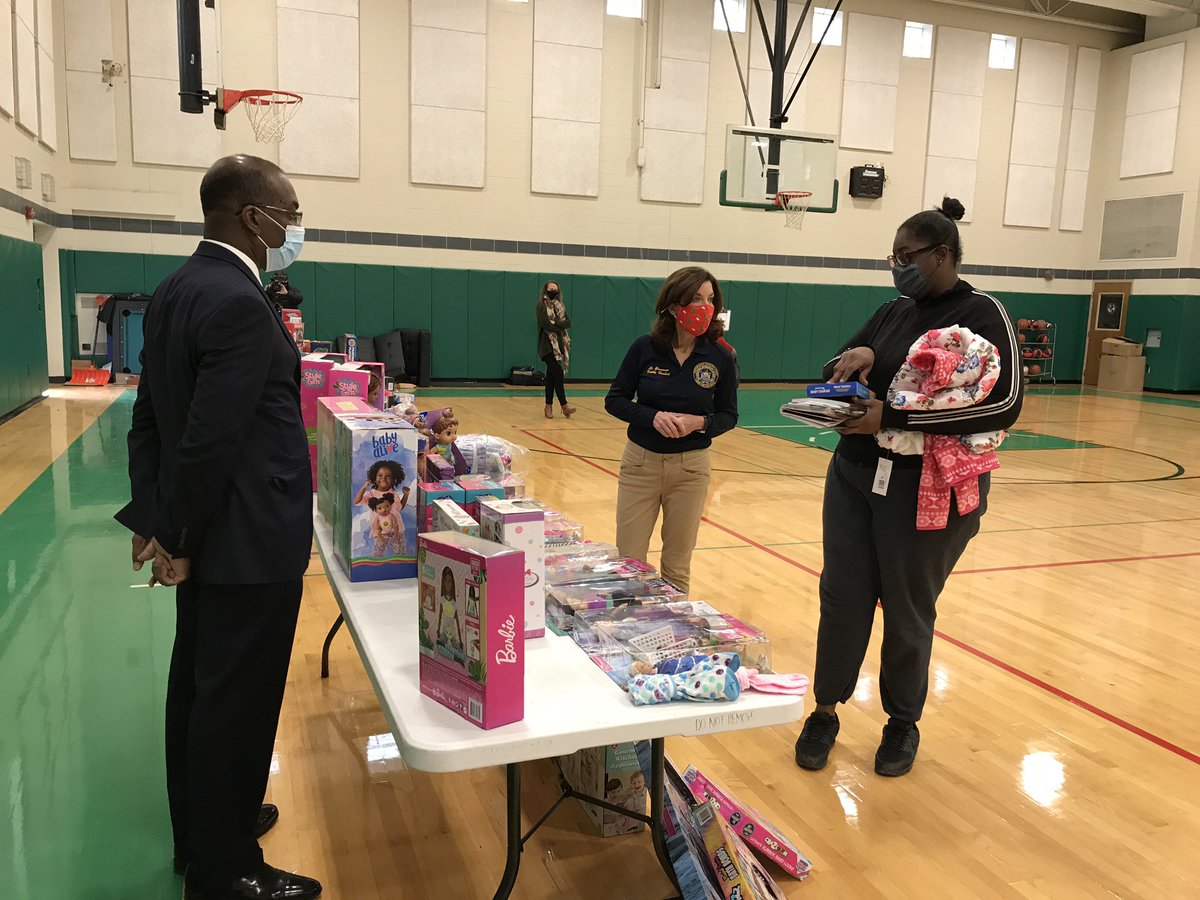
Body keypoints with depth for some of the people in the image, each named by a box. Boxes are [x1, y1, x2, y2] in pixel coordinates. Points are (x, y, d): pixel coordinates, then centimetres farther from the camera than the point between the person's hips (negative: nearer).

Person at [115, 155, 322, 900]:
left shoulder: (178, 288, 9)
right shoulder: (241, 303, -22)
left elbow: (150, 415, 10)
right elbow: (212, 438, -25)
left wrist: (153, 517, 9)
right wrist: (178, 538, -13)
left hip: (208, 537, 10)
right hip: (249, 543, -10)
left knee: (199, 688, 21)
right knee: (237, 703, 4)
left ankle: (202, 828, 39)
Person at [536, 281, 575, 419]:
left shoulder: (560, 306, 15)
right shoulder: (541, 305, -3)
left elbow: (568, 322, 2)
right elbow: (546, 324, -14)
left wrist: (555, 323, -13)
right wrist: (560, 327, -3)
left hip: (559, 344, 6)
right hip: (547, 344, -6)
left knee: (552, 375, 7)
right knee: (558, 373, -14)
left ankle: (549, 406, 11)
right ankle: (564, 406, -14)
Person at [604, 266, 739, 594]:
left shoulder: (722, 358, -6)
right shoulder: (645, 348, -7)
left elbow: (729, 415, 2)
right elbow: (615, 400, -2)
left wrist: (700, 423, -20)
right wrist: (653, 416, -20)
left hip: (690, 468, 0)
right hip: (641, 462, 0)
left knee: (677, 567, 10)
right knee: (629, 562, 7)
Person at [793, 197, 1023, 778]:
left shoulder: (981, 314, -7)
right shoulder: (893, 312, 9)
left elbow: (1004, 403, -18)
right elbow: (833, 373, 13)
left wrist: (892, 416, -24)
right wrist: (856, 357, -13)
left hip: (928, 488, -4)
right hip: (855, 476, 5)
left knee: (907, 611, 8)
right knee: (842, 599, 7)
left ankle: (903, 724, 29)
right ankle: (825, 713, 23)